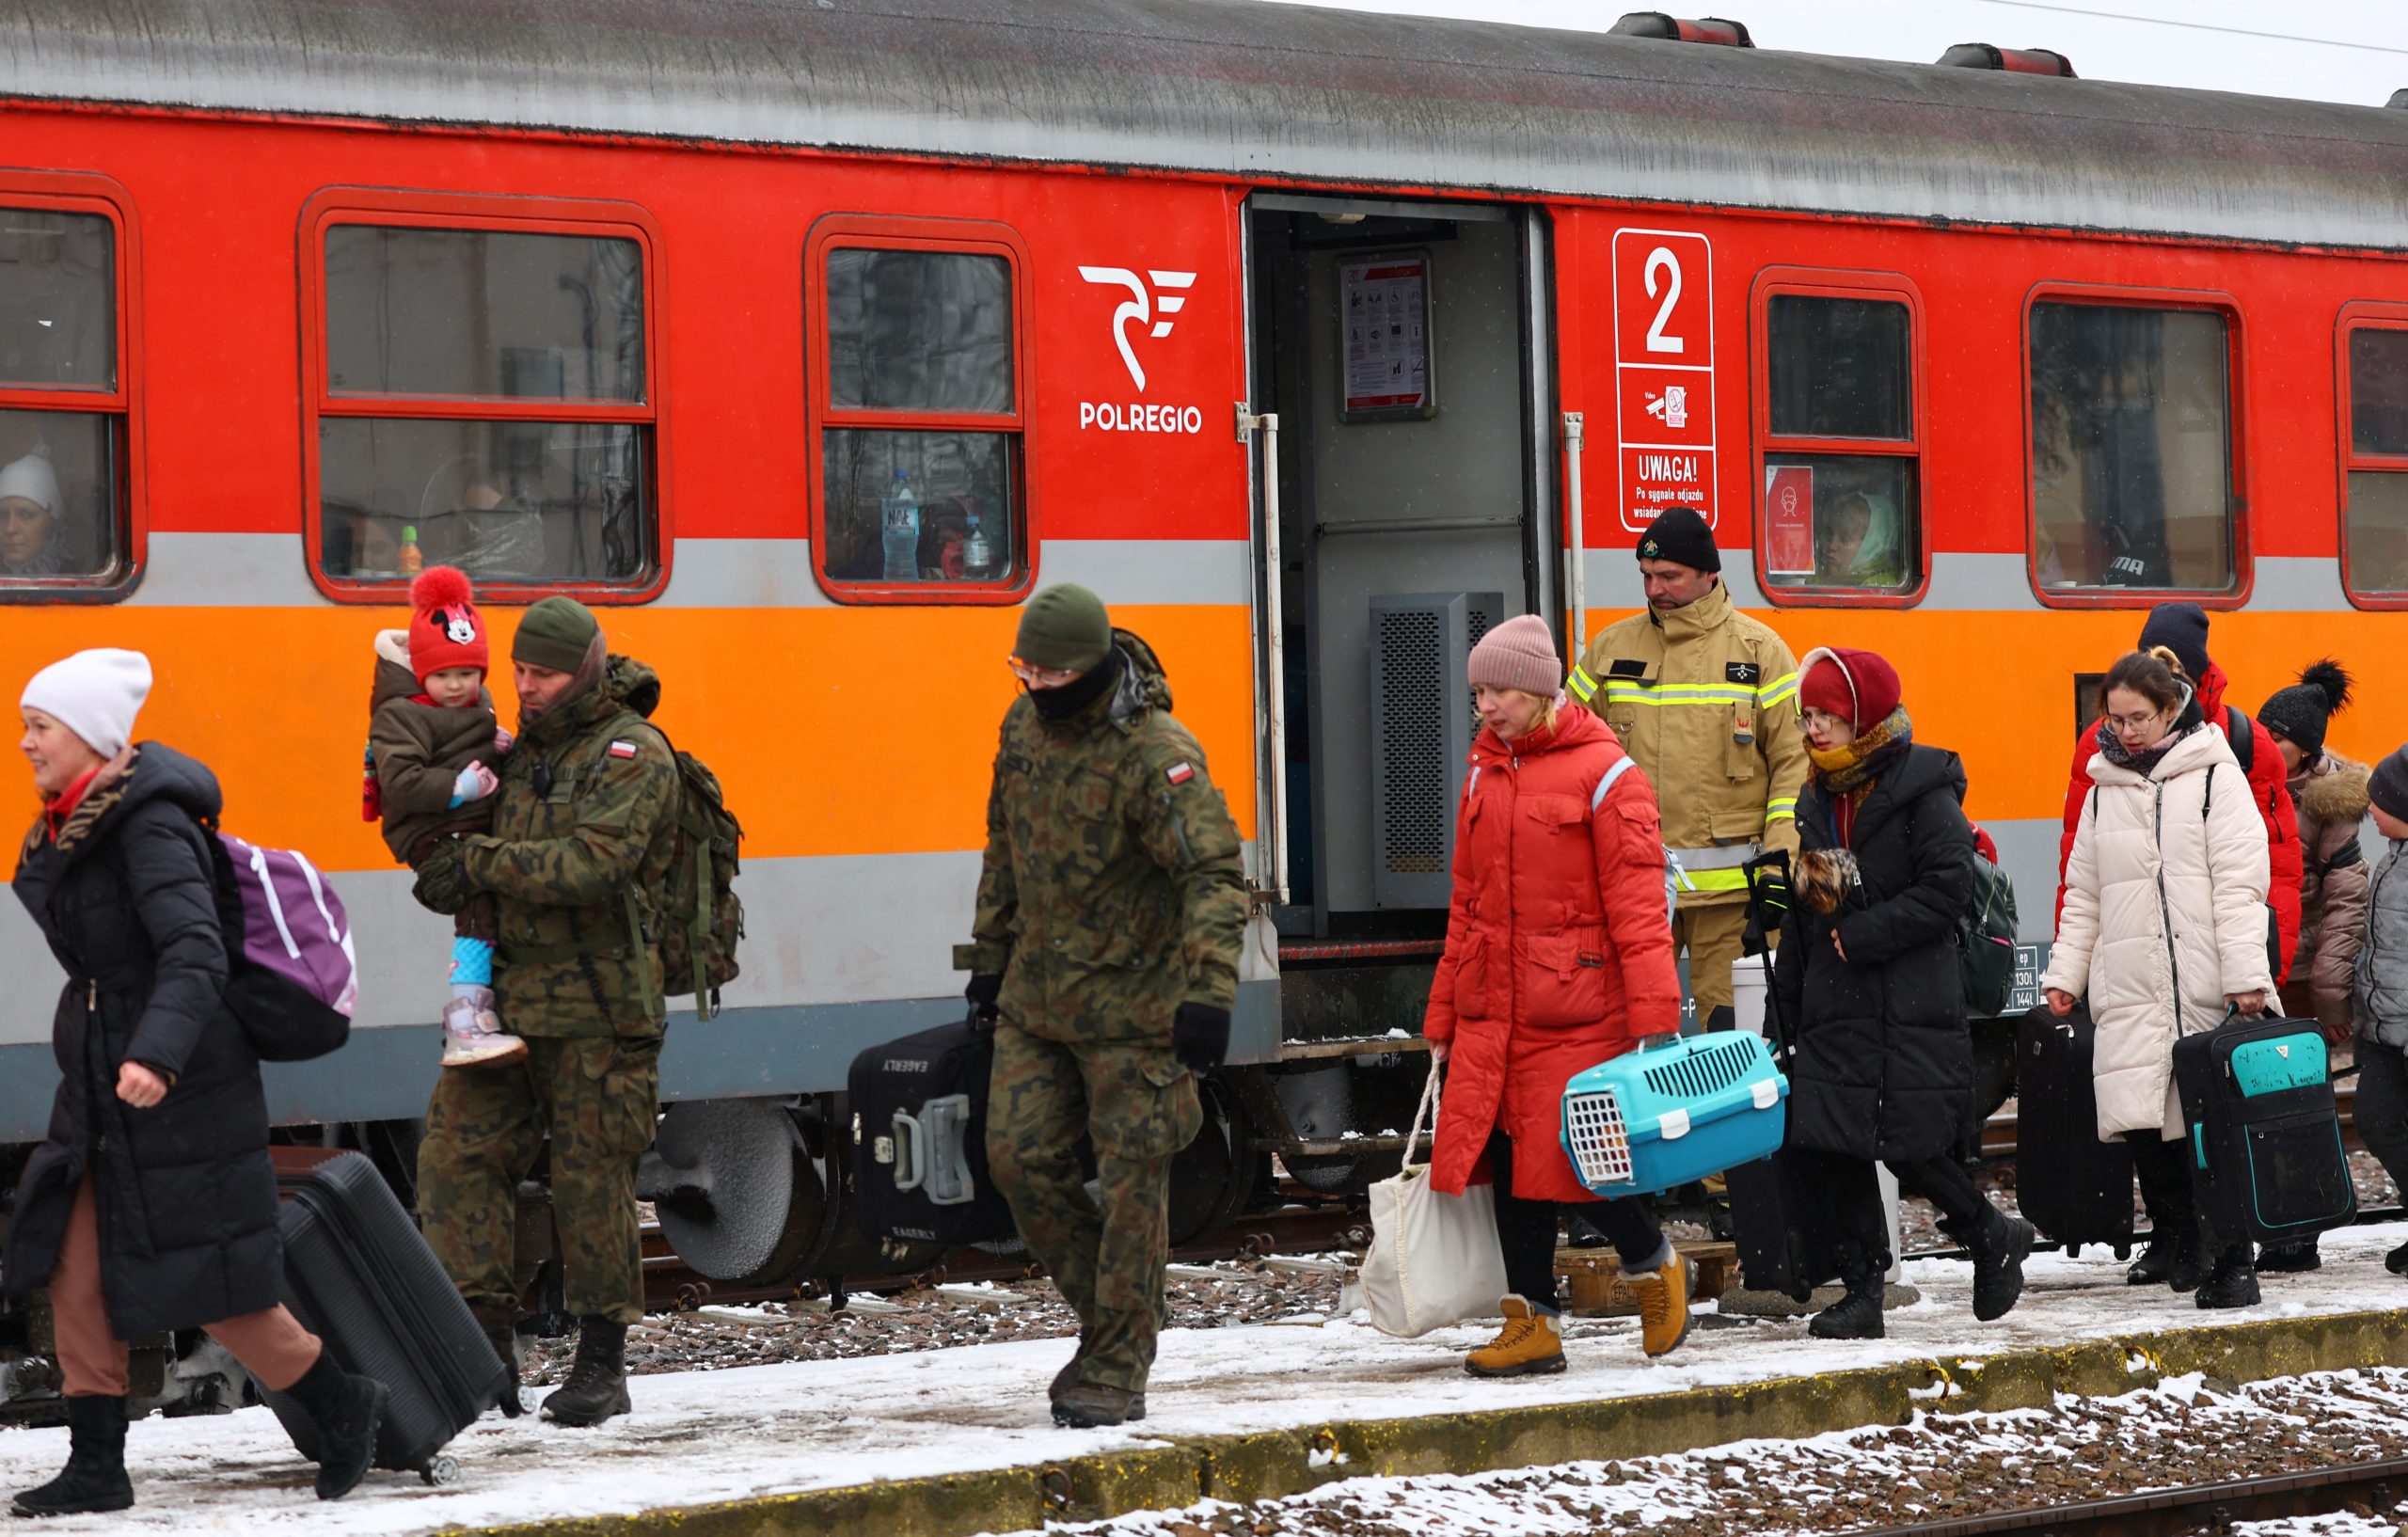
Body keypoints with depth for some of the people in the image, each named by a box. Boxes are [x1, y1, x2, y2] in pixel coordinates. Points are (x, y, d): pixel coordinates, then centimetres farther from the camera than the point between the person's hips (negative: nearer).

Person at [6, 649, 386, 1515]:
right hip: (101, 1085, 9)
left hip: (181, 1089, -9)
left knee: (209, 1285, -1)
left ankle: (345, 1410, 17)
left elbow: (194, 952, -30)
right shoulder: (74, 826, 9)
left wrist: (158, 1053, -43)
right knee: (76, 1271, 4)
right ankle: (96, 1467, 9)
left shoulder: (151, 826, -19)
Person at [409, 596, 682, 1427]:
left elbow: (595, 862, -22)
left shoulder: (633, 754, -8)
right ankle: (487, 1346, 2)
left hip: (598, 1013, -7)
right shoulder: (524, 749, 15)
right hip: (511, 998, 7)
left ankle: (602, 1365, 8)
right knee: (458, 1154, -2)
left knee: (593, 1181, -2)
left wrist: (480, 862, -20)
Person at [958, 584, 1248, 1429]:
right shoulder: (1025, 725, 4)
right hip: (1037, 994, 7)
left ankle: (1117, 1372, 6)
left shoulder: (1155, 754, -21)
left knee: (1131, 1180, -2)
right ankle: (1108, 1316, 22)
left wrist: (1208, 993, -35)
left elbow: (1215, 874, -26)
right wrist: (990, 952, 21)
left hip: (1131, 1002, -7)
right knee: (1019, 1158, 4)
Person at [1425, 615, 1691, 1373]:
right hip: (1492, 1010, 6)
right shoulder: (1485, 775, 13)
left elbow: (1636, 903, -11)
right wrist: (1443, 1018, 17)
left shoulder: (1604, 775, -7)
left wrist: (1656, 1018, -17)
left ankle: (1654, 1263, 21)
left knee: (1573, 1155, -6)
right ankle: (1532, 1323, 12)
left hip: (1576, 1008, -6)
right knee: (1508, 1156, 4)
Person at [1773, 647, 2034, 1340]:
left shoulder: (1923, 791, -7)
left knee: (1911, 1148, -8)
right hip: (1835, 1009, 7)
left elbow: (1947, 888, -16)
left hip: (1912, 1010, -7)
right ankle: (1862, 1290, 8)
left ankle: (1994, 1237, 17)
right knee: (1827, 1150, 0)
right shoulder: (1817, 801, 15)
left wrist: (1860, 936, -17)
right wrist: (1786, 999, 16)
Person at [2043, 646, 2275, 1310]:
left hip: (2204, 984, -4)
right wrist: (2065, 973, 10)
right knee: (2140, 1116, -2)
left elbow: (2239, 882, -5)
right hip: (2130, 991, 4)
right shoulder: (2105, 788, 15)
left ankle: (2232, 1258, 1)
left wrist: (2246, 974, -12)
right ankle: (2174, 1241, 14)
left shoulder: (2214, 775, 0)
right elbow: (2083, 896, 19)